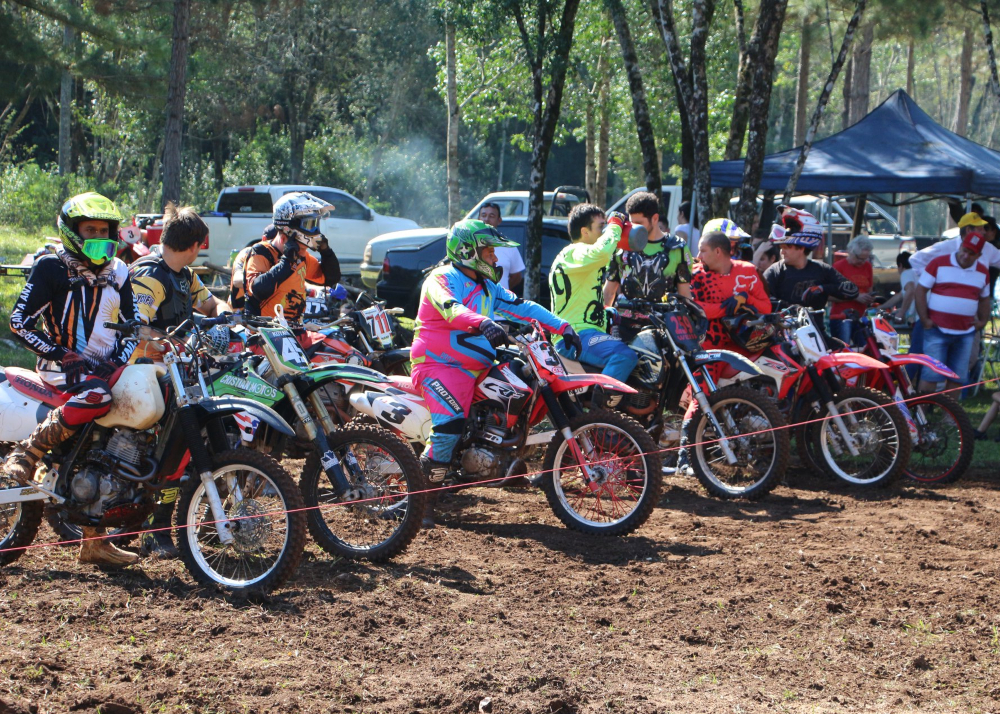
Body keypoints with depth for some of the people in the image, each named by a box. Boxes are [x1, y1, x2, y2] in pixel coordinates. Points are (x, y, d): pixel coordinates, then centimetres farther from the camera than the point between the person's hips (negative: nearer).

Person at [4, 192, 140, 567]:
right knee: (96, 397, -39)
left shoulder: (118, 273, 14)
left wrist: (123, 359, -2)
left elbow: (133, 324, 17)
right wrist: (60, 354, -17)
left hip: (108, 367, 6)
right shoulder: (51, 268, -4)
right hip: (64, 365, -6)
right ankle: (25, 453, -24)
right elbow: (20, 320, -9)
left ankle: (95, 540, 1)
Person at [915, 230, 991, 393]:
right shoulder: (939, 263, -4)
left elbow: (984, 298, 22)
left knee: (958, 377, 7)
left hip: (966, 334, 4)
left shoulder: (983, 272, 9)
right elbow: (920, 290, -4)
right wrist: (924, 319, -8)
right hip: (937, 330, -4)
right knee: (931, 374, -8)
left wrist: (983, 321, 8)